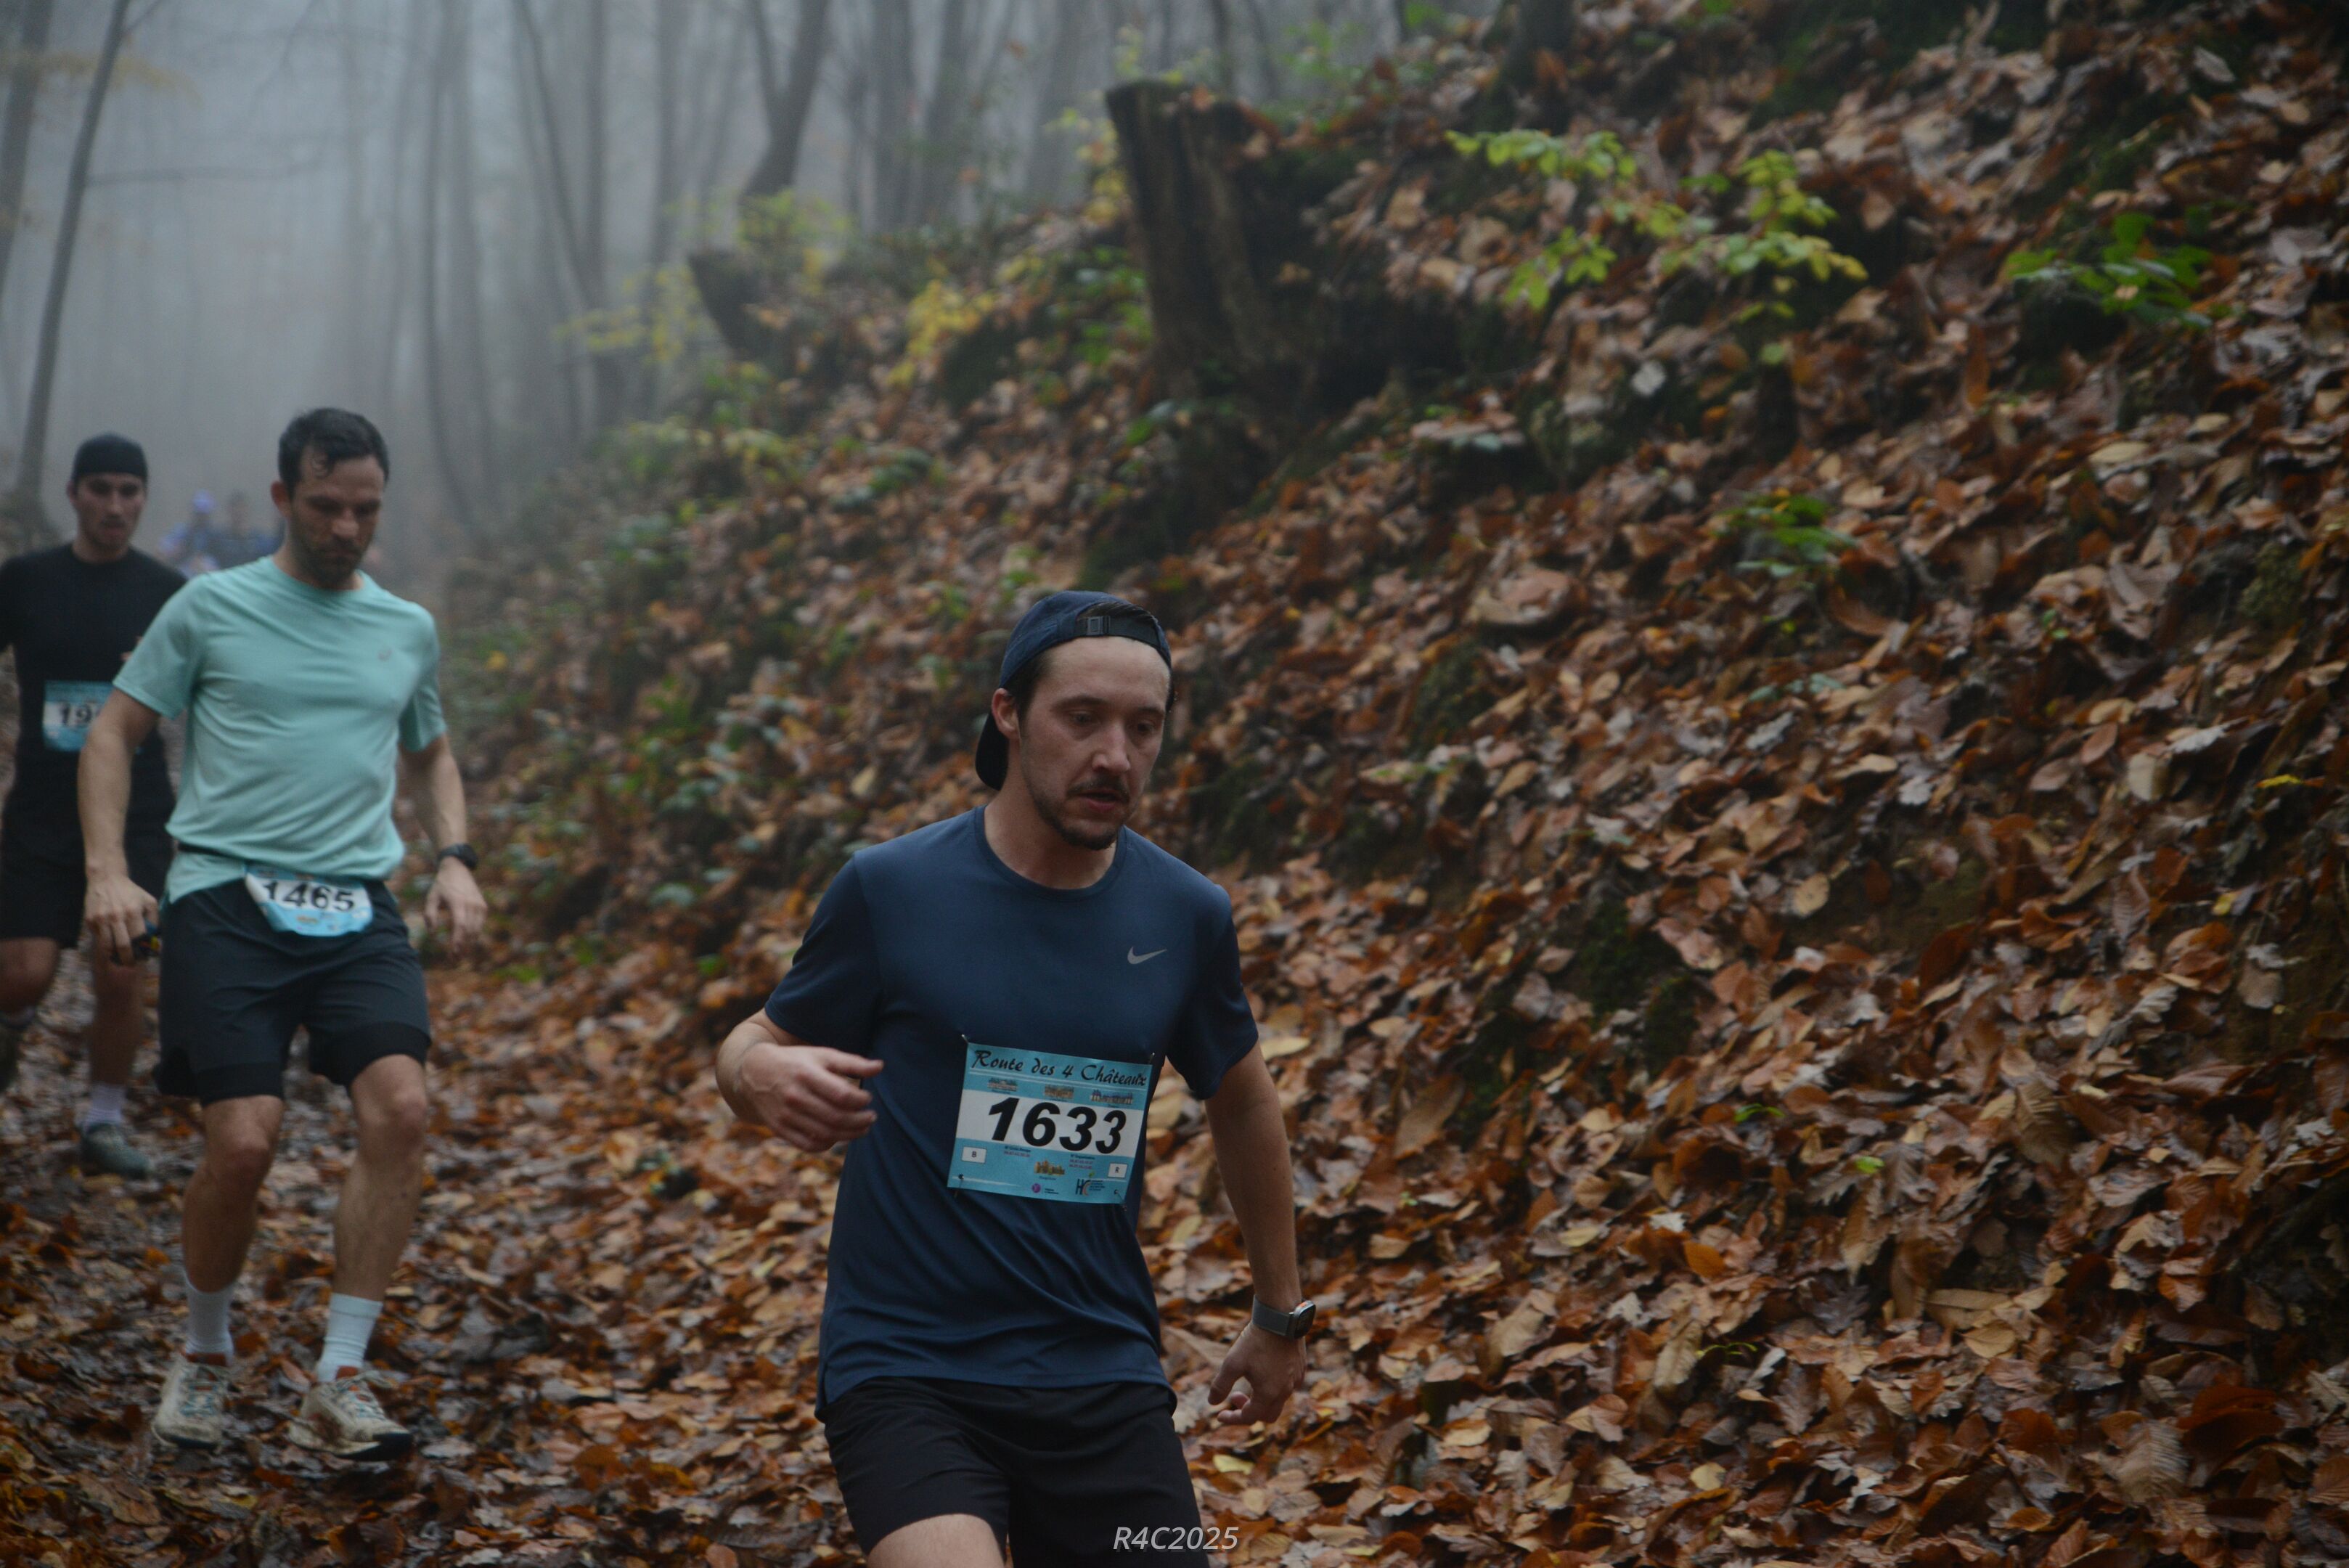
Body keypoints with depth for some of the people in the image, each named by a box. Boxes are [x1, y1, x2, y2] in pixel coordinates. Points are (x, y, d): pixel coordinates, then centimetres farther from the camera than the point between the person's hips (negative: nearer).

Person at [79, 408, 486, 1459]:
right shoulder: (211, 608, 7)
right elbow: (113, 733, 11)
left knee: (400, 1104, -21)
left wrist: (454, 859, 14)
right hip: (226, 900, -3)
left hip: (358, 912, 3)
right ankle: (202, 1357, 14)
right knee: (244, 1139, -15)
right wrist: (107, 870, -3)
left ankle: (338, 1383, -14)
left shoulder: (407, 630, 17)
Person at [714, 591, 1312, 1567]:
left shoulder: (1186, 916, 4)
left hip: (1106, 1384, 4)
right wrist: (760, 1074, -21)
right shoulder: (890, 890, -6)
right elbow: (756, 1045, 5)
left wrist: (1282, 1313, 27)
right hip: (906, 1369, -4)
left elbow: (1242, 1100, 20)